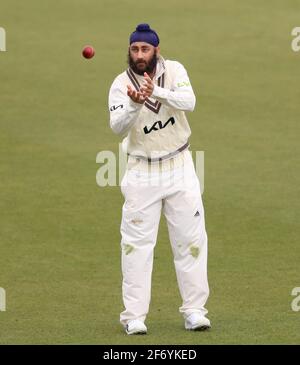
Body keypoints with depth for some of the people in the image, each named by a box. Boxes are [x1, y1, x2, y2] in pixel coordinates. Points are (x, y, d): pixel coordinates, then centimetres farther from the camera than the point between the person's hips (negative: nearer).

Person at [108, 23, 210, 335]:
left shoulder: (174, 71, -5)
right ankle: (134, 316, 1)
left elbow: (189, 102, -23)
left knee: (191, 239, 3)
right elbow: (118, 127, -22)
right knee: (136, 242, -2)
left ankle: (194, 310, 11)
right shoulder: (121, 85, -9)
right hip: (142, 171, -1)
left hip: (179, 167, 1)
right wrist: (135, 104, -41)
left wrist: (157, 92, -39)